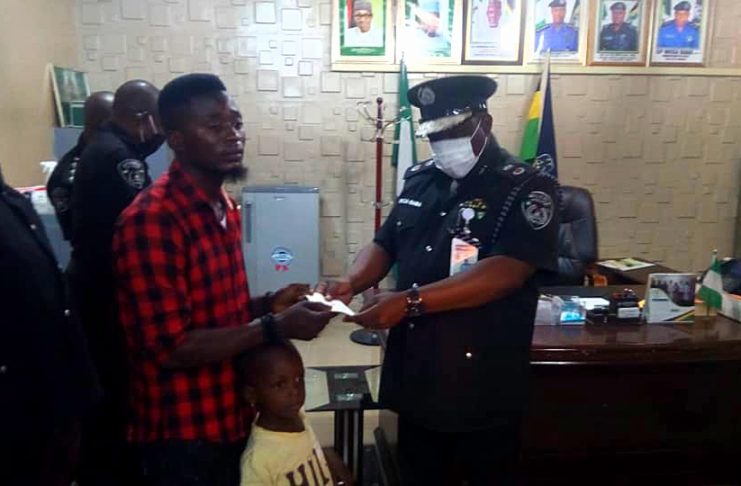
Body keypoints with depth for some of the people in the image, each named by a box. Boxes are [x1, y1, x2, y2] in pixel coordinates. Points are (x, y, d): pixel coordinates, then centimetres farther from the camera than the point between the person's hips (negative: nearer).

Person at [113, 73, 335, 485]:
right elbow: (170, 347, -23)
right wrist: (275, 326, -24)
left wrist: (267, 304, -3)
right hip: (183, 436, -8)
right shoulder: (150, 220, -22)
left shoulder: (225, 208, 6)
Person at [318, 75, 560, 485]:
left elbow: (507, 271, -23)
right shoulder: (419, 180, 8)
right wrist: (351, 283, -10)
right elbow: (384, 245, 12)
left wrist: (410, 301, -29)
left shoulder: (527, 188, -10)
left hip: (483, 386, -5)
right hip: (414, 377, 5)